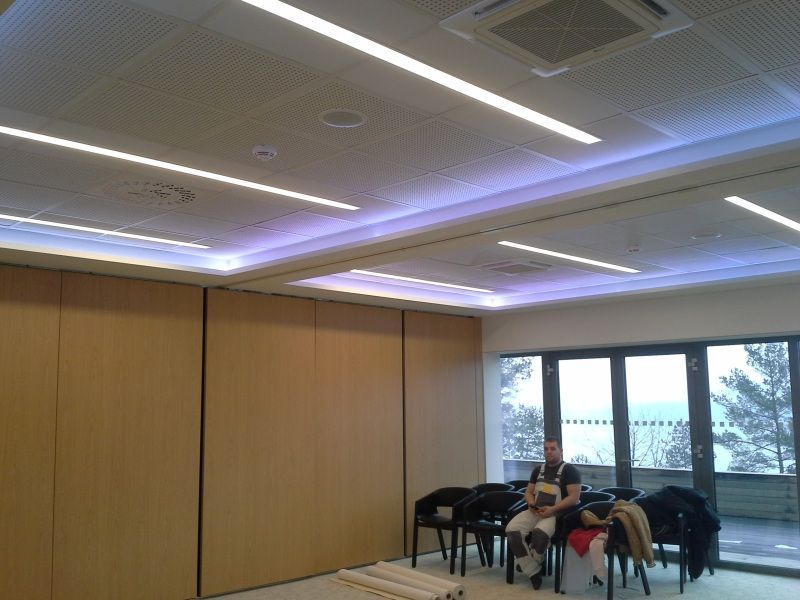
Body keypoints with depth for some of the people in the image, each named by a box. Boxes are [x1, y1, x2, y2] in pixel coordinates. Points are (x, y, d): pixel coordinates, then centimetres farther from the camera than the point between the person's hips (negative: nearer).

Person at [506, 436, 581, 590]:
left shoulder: (570, 470, -2)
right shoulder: (538, 469, 18)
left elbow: (574, 497, -11)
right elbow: (528, 492, 22)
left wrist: (552, 509, -20)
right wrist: (531, 504, -2)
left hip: (557, 514, -6)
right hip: (535, 512, 6)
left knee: (539, 532, -38)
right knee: (512, 529, -22)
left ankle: (528, 564, -7)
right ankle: (533, 572, -17)